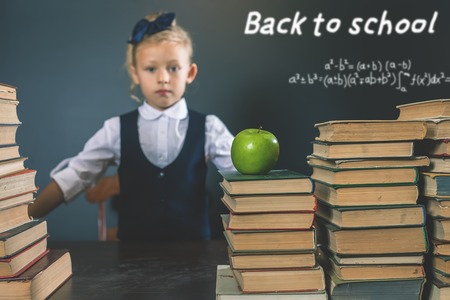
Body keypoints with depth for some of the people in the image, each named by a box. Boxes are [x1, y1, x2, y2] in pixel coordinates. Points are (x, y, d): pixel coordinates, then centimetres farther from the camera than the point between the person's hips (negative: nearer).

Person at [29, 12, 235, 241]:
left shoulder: (208, 128, 0)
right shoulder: (116, 130, 2)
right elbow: (70, 179, 2)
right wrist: (22, 221, -4)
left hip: (192, 248, 0)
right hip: (134, 249, 0)